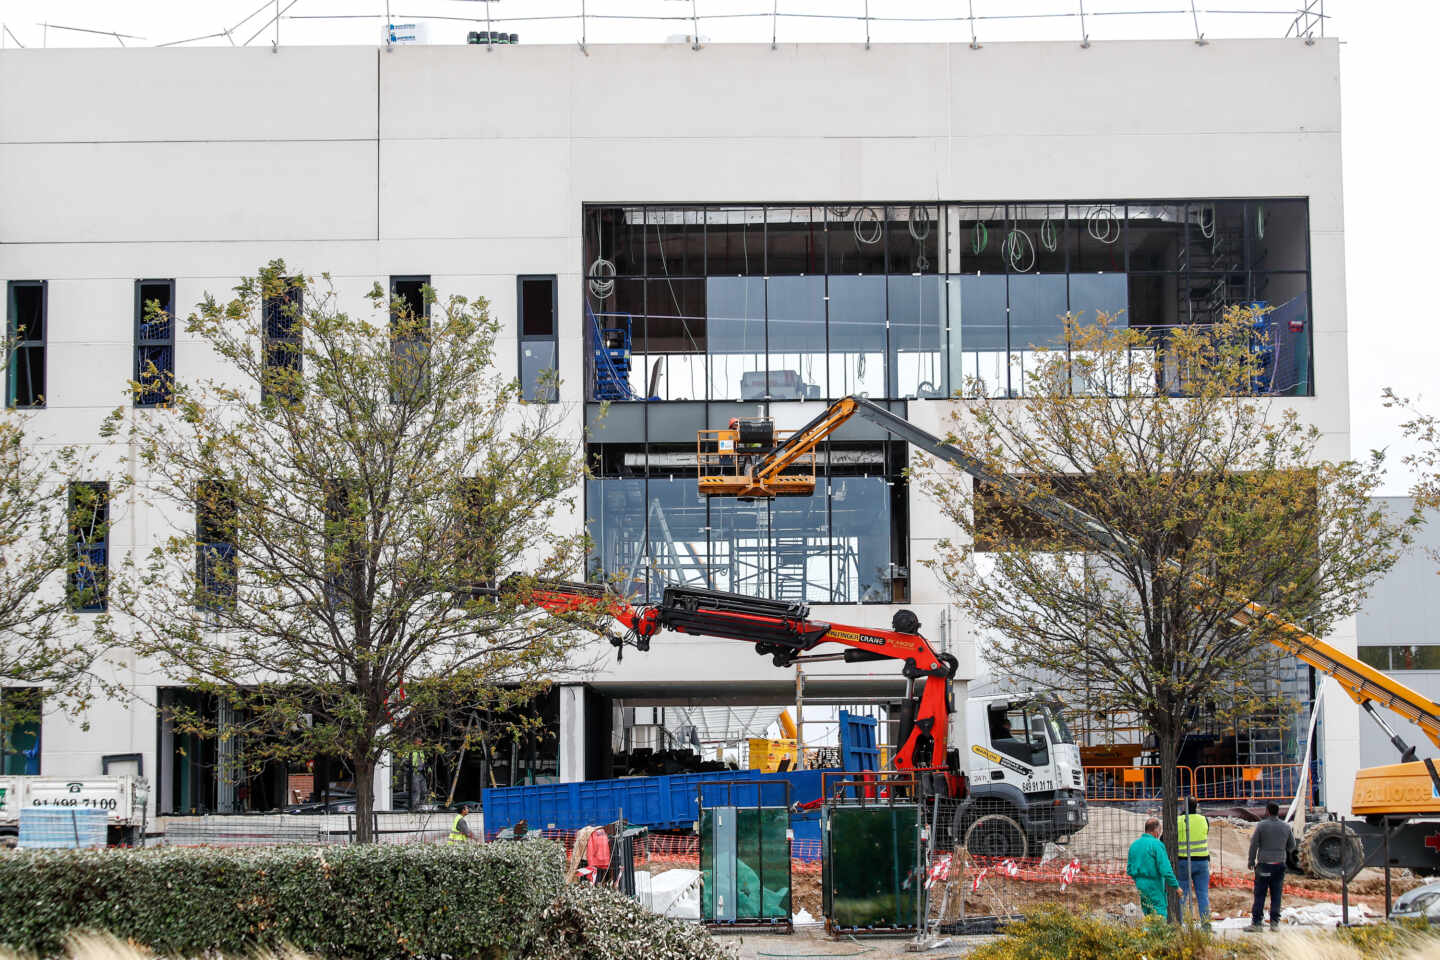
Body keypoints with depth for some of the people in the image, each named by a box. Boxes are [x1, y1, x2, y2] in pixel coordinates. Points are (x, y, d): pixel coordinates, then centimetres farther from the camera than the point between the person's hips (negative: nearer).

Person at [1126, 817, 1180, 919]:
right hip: (1154, 886, -7)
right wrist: (1176, 886, -7)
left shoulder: (1134, 844, 9)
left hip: (1140, 886, 7)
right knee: (1161, 915, -5)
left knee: (1147, 916, 14)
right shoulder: (1156, 844, -12)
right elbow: (1166, 870, -17)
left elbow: (1129, 870, 14)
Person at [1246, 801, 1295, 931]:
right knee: (1276, 895, 7)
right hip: (1279, 865, 3)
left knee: (1259, 895, -1)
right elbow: (1292, 846, 13)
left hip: (1264, 864, -3)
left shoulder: (1261, 825, -7)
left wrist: (1251, 861, 7)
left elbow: (1254, 845, -5)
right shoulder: (1286, 826, 3)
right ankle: (1274, 922, 6)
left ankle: (1256, 923, -3)